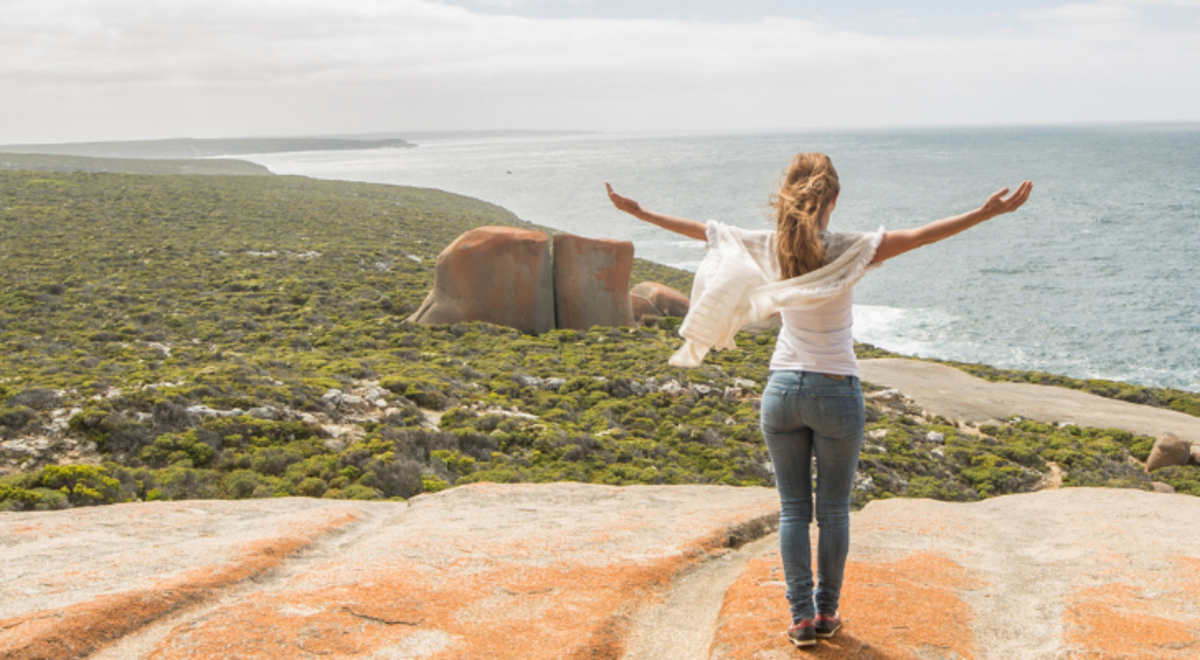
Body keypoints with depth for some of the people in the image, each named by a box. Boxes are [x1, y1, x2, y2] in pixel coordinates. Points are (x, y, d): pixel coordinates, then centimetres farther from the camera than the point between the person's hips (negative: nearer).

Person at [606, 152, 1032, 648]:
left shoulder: (768, 248, -2)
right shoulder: (848, 250, -12)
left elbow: (701, 229, 8)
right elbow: (922, 236, -18)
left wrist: (638, 212, 20)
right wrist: (987, 213, -18)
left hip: (782, 389, 3)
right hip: (836, 392, -3)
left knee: (793, 509, 10)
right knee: (834, 511, 11)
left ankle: (802, 616, 9)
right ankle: (827, 611, 20)